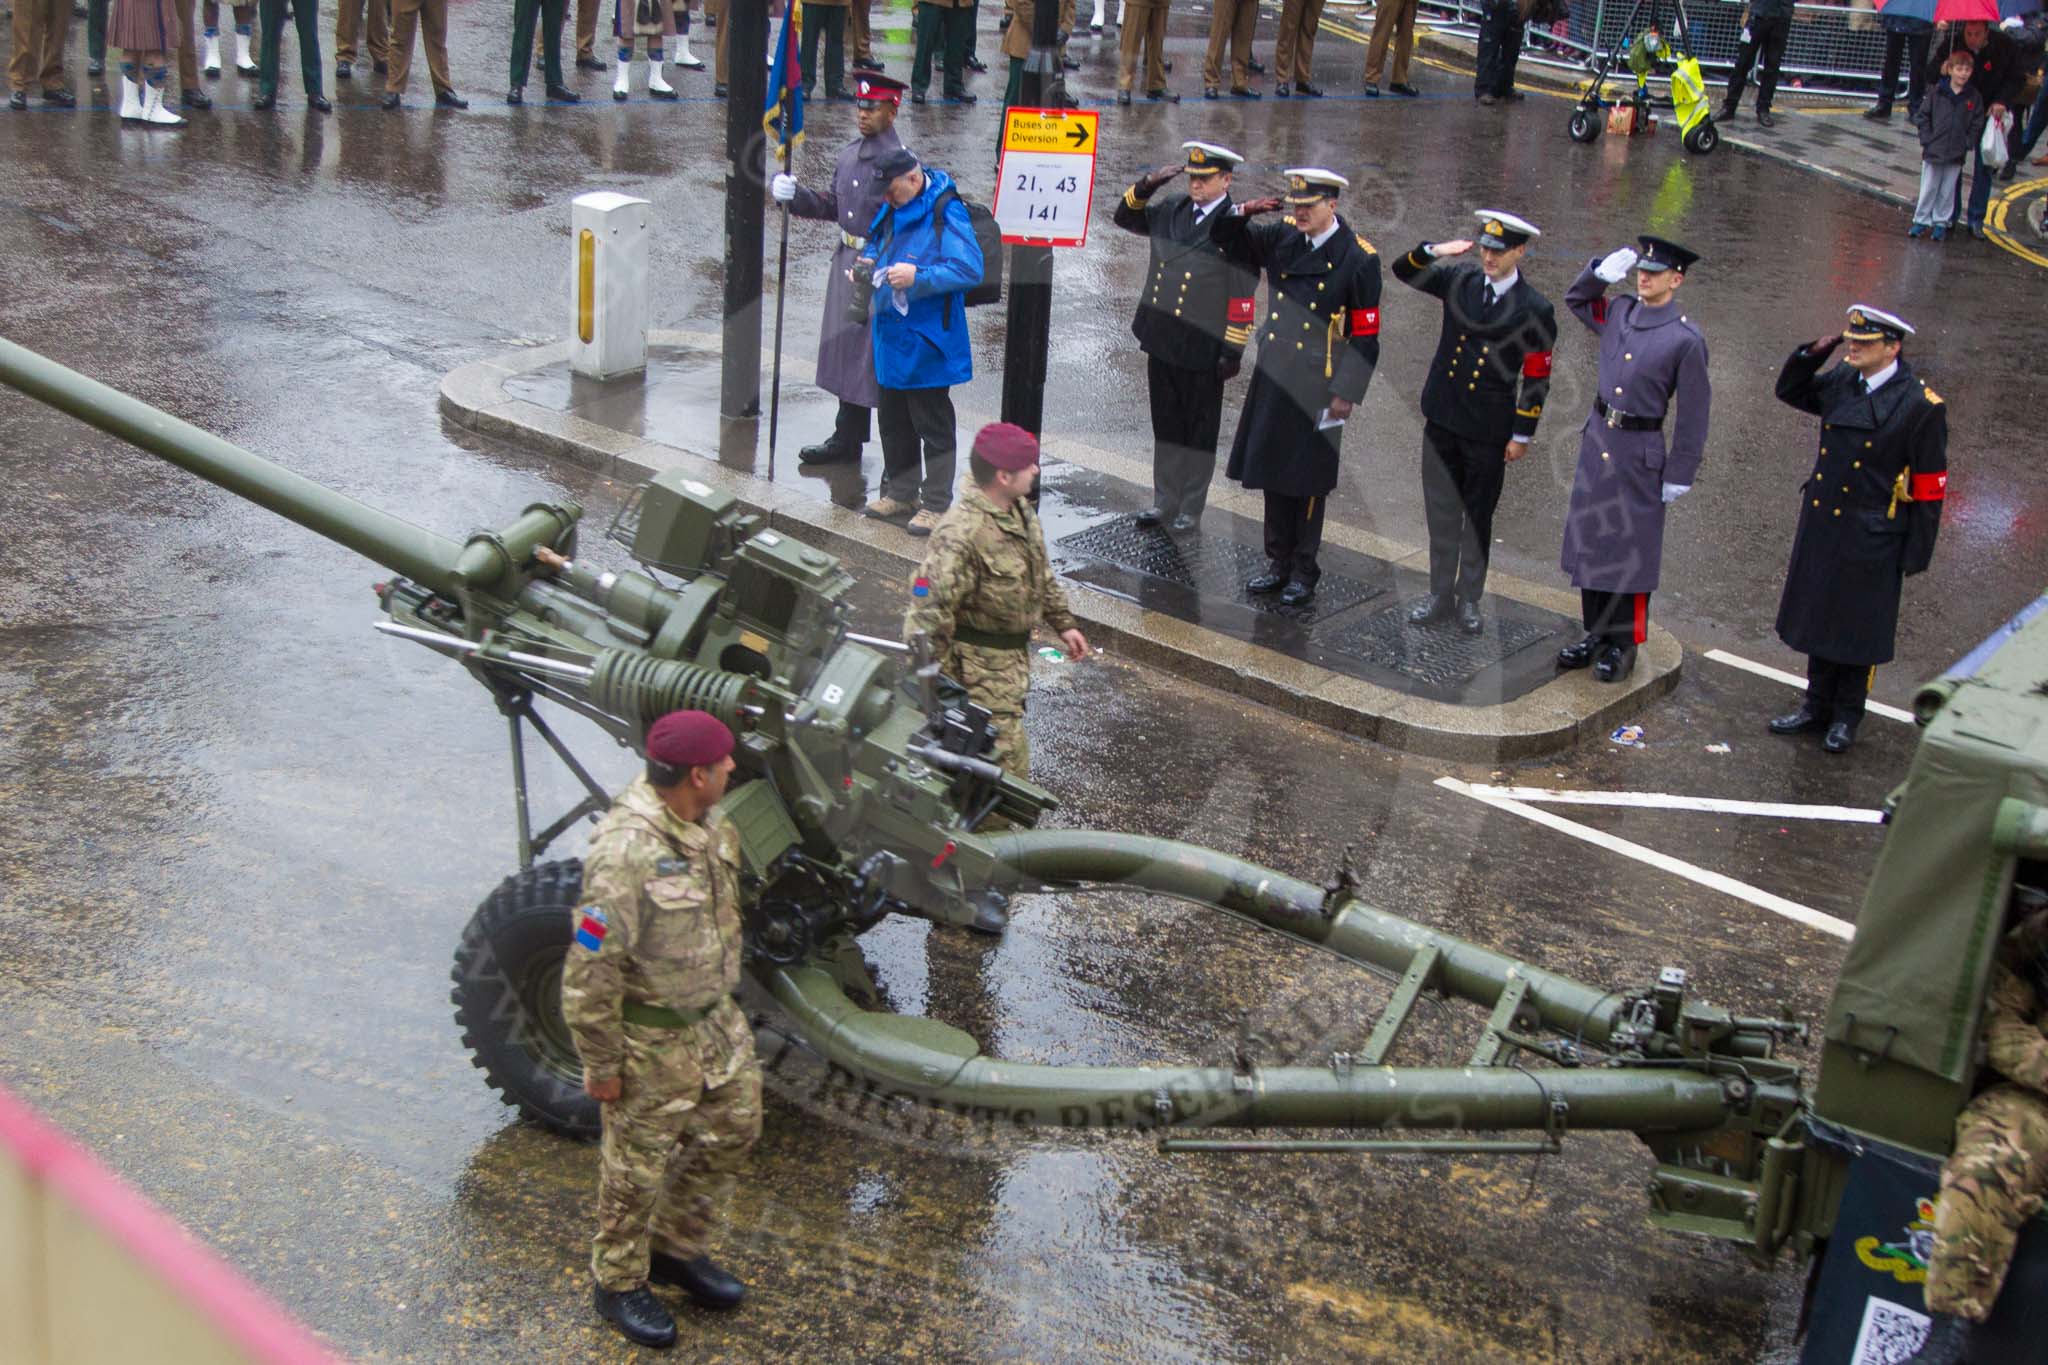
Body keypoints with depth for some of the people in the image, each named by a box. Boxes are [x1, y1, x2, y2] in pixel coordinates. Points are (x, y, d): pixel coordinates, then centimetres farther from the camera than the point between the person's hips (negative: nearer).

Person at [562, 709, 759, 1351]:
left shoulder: (707, 821, -5)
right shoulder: (626, 853, -32)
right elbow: (590, 973, -26)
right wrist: (601, 1065, -17)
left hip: (717, 1019, 8)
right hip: (652, 1038, -8)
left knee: (732, 1130, 20)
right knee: (639, 1164, 11)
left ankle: (677, 1248, 42)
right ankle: (618, 1283, 33)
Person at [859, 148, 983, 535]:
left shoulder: (947, 214, -18)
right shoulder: (891, 210, 7)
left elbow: (969, 270, -23)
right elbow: (876, 241, 26)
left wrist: (918, 276, -29)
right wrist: (868, 261, 4)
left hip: (925, 340, -9)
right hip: (890, 334, 9)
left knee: (933, 424, 2)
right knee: (892, 419, 18)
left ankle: (935, 504, 10)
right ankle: (900, 493, 32)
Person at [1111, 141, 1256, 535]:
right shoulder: (1170, 210, 4)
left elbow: (1242, 296, -12)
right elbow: (1124, 217, 18)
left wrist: (1233, 351, -13)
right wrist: (1147, 185, 0)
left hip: (1202, 350, -5)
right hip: (1162, 341, 5)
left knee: (1199, 433, 8)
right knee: (1166, 427, 16)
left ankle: (1191, 510, 19)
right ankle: (1165, 501, 27)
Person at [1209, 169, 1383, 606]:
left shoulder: (1359, 258, -11)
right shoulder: (1281, 240, 4)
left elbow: (1366, 336, -10)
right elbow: (1224, 236, 16)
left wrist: (1346, 392, -13)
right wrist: (1244, 212, -6)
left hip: (1318, 388, -5)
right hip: (1273, 379, 5)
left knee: (1308, 482, 5)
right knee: (1273, 475, 13)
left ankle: (1304, 572, 17)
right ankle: (1279, 563, 26)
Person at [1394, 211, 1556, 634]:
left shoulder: (1536, 310, -9)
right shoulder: (1459, 280, 0)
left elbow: (1536, 379, -5)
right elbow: (1403, 271, 6)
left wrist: (1522, 436, -5)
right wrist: (1433, 251, -14)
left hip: (1488, 431, -3)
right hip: (1442, 420, 3)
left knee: (1478, 518, 10)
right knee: (1441, 513, 11)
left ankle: (1469, 599, 22)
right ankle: (1441, 594, 22)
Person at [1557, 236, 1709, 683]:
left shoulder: (1686, 339, -12)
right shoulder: (1619, 313, 3)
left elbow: (1693, 412, -10)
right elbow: (1575, 299, 24)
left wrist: (1679, 475, -9)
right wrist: (1601, 271, 4)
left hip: (1640, 453, -6)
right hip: (1597, 440, 6)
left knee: (1631, 552, 3)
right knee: (1591, 542, 12)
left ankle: (1624, 645, 15)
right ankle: (1598, 633, 26)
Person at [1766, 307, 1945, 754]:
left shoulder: (1921, 406, -16)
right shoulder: (1842, 381, 0)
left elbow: (1929, 486, -12)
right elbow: (1789, 391, 17)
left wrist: (1916, 553, -11)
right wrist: (1812, 354, -3)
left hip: (1870, 539, -5)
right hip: (1821, 525, 6)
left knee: (1857, 631, 9)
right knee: (1819, 618, 17)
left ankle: (1846, 717, 25)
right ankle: (1817, 706, 31)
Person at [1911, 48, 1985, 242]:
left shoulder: (1975, 97, -1)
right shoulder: (1936, 93, -5)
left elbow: (1977, 124, 3)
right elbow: (1922, 117, 0)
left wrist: (1967, 144, -5)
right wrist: (1925, 140, -5)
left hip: (1957, 153, 1)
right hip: (1933, 151, -1)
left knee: (1947, 190, 9)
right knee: (1928, 188, 8)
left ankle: (1940, 222, 20)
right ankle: (1921, 220, 19)